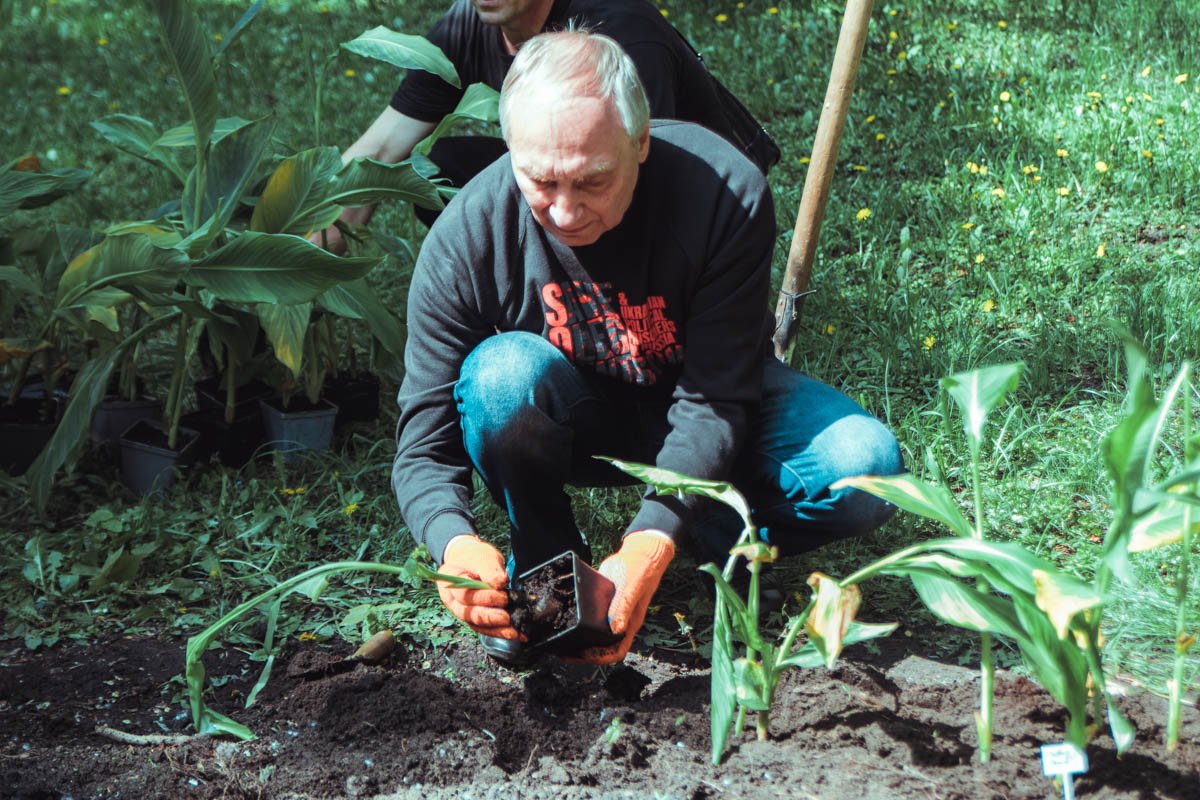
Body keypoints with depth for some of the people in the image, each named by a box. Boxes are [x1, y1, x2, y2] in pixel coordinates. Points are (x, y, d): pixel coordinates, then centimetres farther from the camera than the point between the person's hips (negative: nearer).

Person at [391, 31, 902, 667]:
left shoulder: (727, 194, -30)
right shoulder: (466, 237, -26)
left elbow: (714, 398, -28)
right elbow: (423, 446, -23)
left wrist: (650, 546, -43)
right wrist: (455, 543, -46)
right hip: (577, 423, 0)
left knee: (866, 468, -27)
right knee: (504, 371, -34)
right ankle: (544, 564, -8)